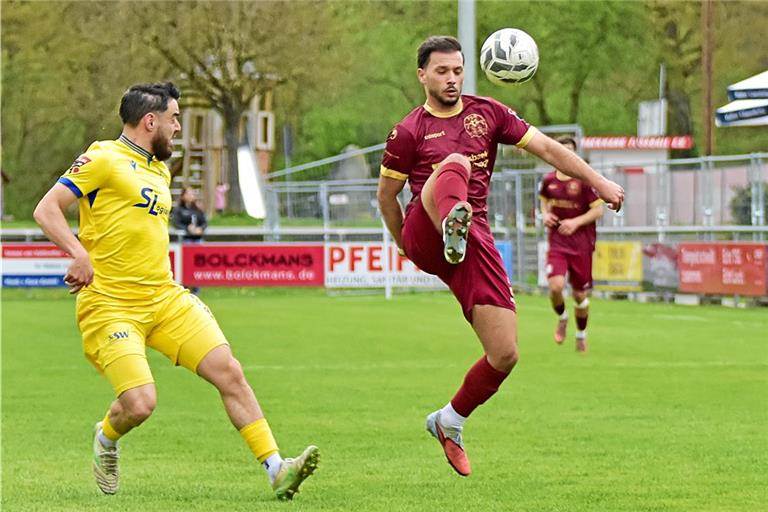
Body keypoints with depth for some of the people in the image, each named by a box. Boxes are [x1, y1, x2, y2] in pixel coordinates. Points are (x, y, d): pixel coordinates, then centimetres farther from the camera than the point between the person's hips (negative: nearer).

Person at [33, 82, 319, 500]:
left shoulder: (161, 171, 19)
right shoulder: (104, 159, -6)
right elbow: (46, 210, -11)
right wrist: (80, 254, -25)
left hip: (165, 298, 7)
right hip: (110, 305, -7)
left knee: (229, 371, -6)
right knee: (140, 404, -18)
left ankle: (276, 470, -4)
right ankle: (106, 439, 18)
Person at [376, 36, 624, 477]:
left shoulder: (487, 113, 12)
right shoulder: (409, 132, 3)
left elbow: (545, 147, 9)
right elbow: (387, 195, 14)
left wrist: (598, 182, 0)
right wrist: (404, 243, 22)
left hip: (476, 242, 4)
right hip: (425, 233, -4)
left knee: (505, 356, -4)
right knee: (455, 164, -34)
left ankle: (450, 422, 22)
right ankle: (452, 227, -71)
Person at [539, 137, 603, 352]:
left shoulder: (583, 180, -8)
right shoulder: (549, 180, 3)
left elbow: (598, 210, -7)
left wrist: (576, 222, -19)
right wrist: (545, 215, 3)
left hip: (581, 244, -2)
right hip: (557, 243, 2)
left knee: (580, 294, 5)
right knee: (555, 286, -20)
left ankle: (581, 335, 30)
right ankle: (562, 318, 12)